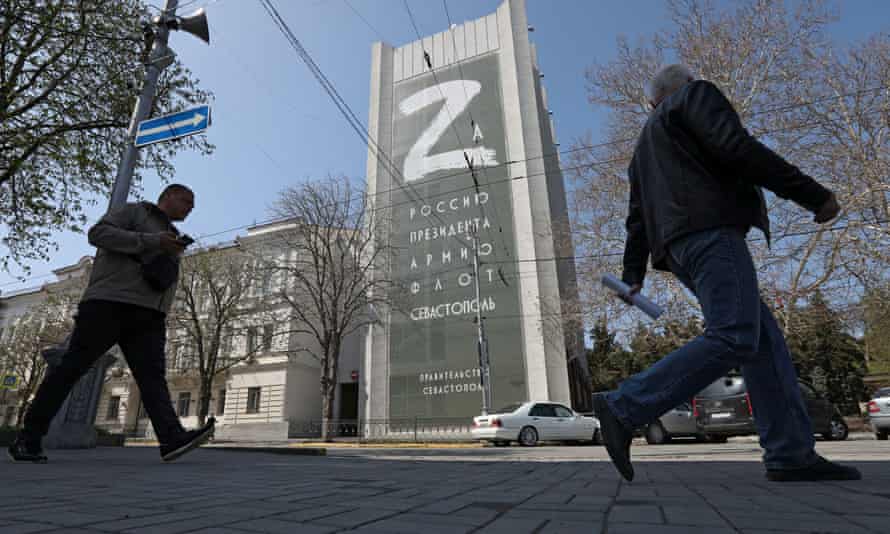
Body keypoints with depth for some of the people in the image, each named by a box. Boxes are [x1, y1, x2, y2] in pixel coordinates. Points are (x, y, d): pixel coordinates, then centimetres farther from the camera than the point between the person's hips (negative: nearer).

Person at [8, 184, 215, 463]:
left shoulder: (172, 237, 30)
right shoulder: (133, 211, 10)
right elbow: (98, 233, -7)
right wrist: (151, 241, -12)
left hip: (148, 315, 6)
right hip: (110, 303, -5)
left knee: (152, 375, -10)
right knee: (72, 367, -1)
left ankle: (173, 438, -26)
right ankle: (28, 438, 11)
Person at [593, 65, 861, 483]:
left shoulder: (645, 145, 32)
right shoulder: (696, 95, 11)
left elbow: (637, 218, 25)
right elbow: (737, 148, -8)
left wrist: (633, 275, 23)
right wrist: (814, 194, -6)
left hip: (679, 247, 9)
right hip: (710, 229, -9)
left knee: (765, 340, 7)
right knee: (732, 340, -18)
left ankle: (790, 455, 3)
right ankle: (624, 408, -23)